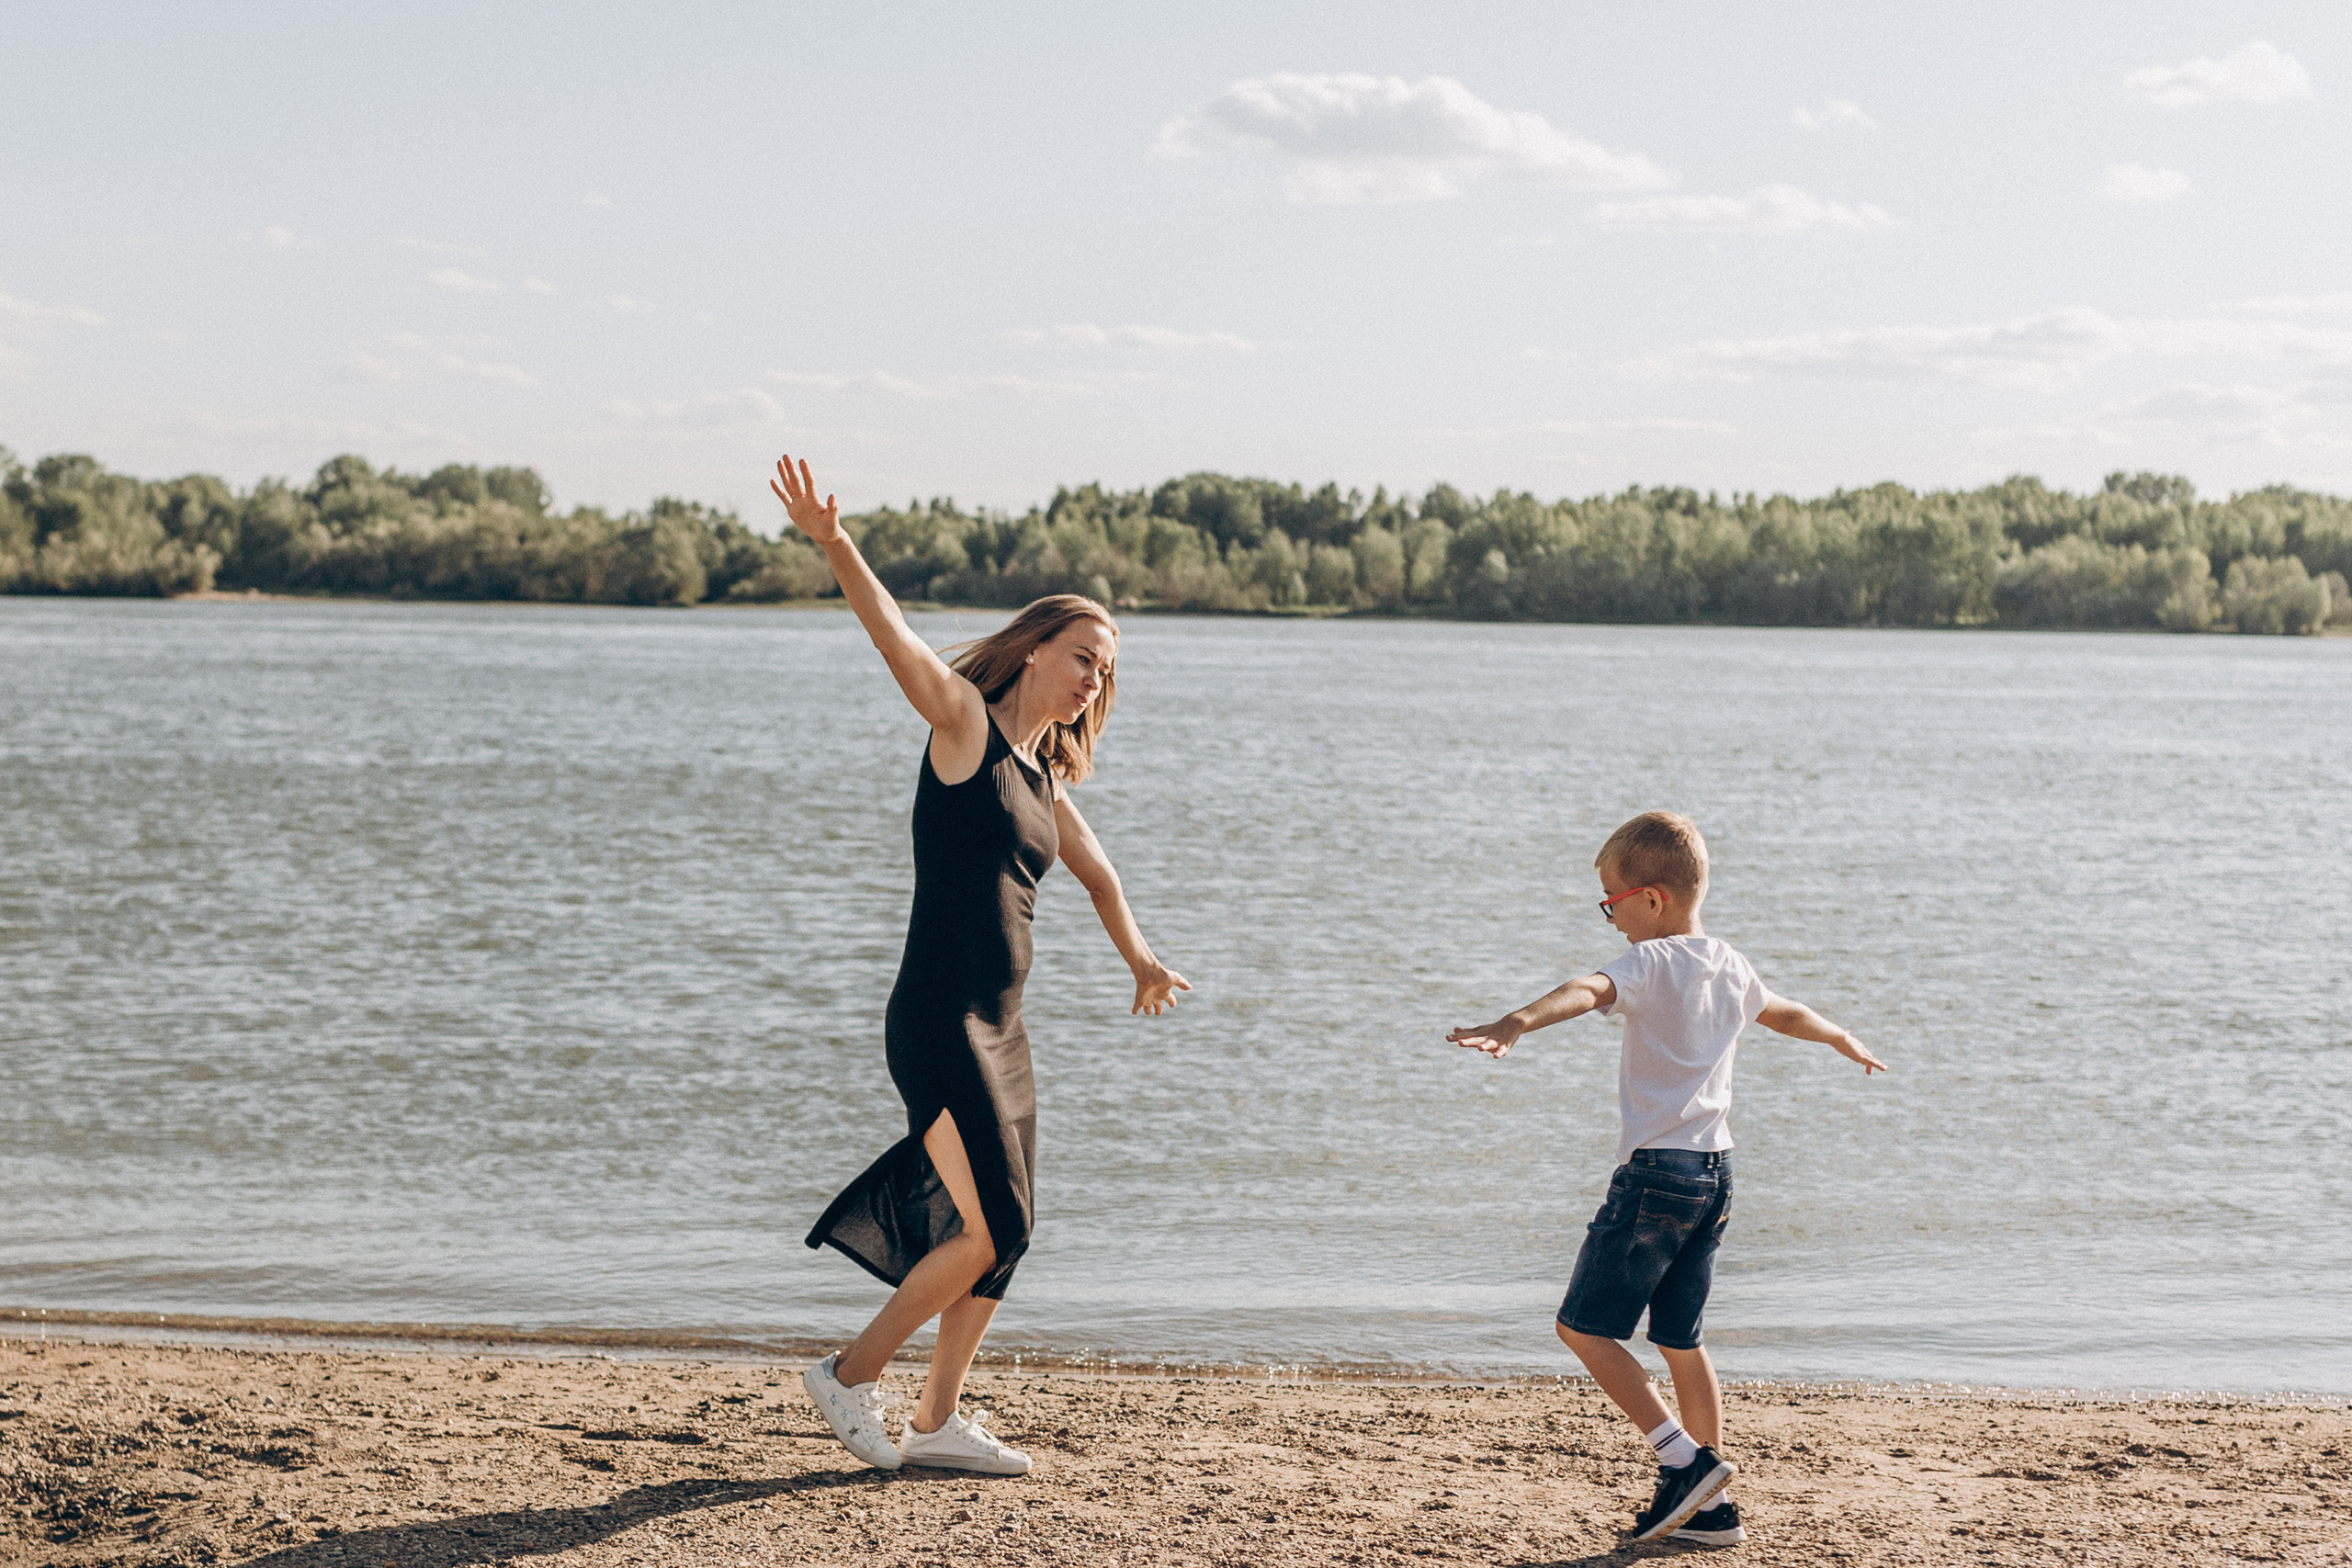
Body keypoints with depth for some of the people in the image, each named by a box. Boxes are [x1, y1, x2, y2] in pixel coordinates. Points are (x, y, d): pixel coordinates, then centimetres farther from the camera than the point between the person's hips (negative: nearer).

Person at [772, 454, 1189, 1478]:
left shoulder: (1043, 777, 17)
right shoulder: (965, 720, -4)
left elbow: (1094, 872, 34)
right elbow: (895, 638, -20)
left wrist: (1140, 960, 48)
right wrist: (832, 544, -35)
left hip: (1000, 1028, 8)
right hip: (938, 1019, -8)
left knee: (1003, 1237, 9)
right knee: (992, 1229, -10)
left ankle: (937, 1421, 18)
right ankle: (853, 1373, 4)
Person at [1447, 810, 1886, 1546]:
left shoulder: (1650, 963, -10)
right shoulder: (1731, 968, 14)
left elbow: (1588, 991, -32)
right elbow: (1787, 1014, 35)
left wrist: (1516, 1024, -51)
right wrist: (1846, 1042, 56)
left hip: (1656, 1170, -8)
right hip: (1716, 1170, 8)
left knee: (1585, 1326, -3)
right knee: (1680, 1340, 15)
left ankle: (1686, 1459, -10)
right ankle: (1711, 1506, 17)